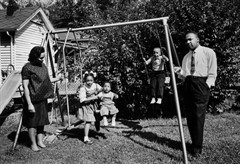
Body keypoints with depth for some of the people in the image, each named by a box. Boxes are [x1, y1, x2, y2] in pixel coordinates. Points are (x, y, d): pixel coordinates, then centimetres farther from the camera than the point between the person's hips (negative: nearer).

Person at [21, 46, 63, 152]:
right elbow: (25, 86, -16)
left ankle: (40, 141, 27)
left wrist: (57, 79, 8)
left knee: (42, 120, 14)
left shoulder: (43, 66, 9)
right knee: (32, 122, 3)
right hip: (33, 99, -7)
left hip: (42, 99, 7)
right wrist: (29, 104, -20)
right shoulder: (27, 68, -14)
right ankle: (33, 144, 18)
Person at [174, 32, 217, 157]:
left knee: (198, 116, -10)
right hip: (187, 85, 6)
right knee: (190, 117, 5)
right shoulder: (186, 57, 20)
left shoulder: (208, 52, 4)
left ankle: (197, 148, -4)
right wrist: (180, 72, 0)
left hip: (201, 84, -6)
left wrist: (206, 86, -13)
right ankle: (194, 143, 16)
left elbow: (212, 74, -1)